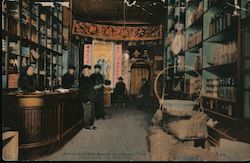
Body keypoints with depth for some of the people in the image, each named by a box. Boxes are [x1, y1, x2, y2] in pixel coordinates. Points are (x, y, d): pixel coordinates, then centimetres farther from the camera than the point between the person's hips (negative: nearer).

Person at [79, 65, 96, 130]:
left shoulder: (89, 79, 16)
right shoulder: (82, 80, -11)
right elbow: (83, 91, -17)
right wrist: (87, 100, -20)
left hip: (91, 99, 9)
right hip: (86, 100, -9)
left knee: (92, 113, 13)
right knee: (87, 113, -3)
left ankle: (91, 124, 23)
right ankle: (87, 125, 7)